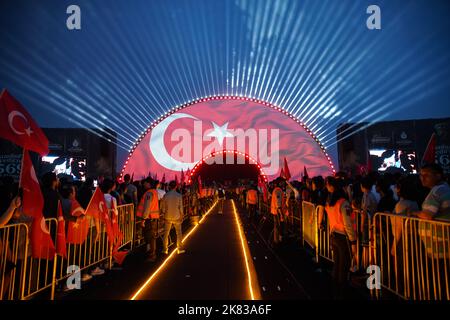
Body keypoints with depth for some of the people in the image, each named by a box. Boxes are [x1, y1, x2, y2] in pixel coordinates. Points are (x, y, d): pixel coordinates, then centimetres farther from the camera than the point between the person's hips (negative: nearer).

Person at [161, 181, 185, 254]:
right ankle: (180, 249, 16)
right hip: (176, 217, -1)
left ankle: (165, 250, 17)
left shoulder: (165, 195, -6)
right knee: (179, 233, 11)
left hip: (167, 217, 1)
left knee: (166, 234, 11)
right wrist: (181, 216, 5)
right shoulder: (179, 196, -8)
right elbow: (181, 208, -6)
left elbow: (163, 207, -1)